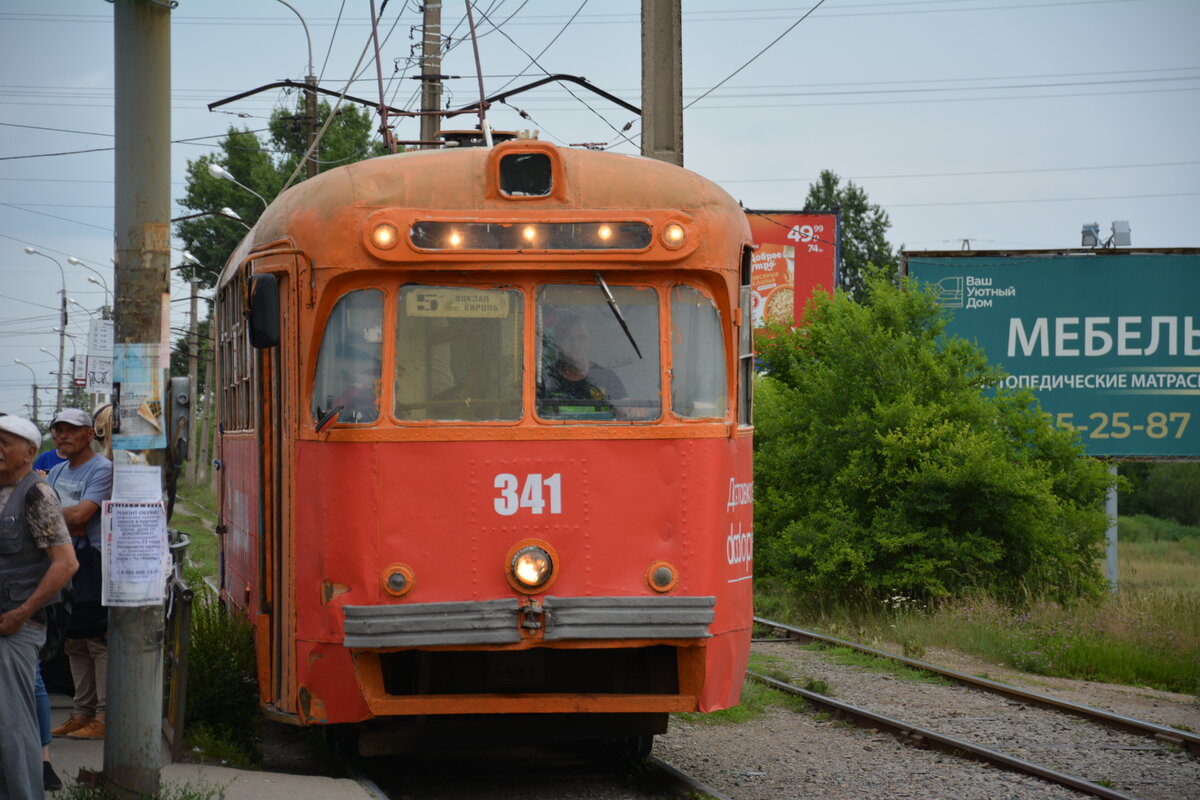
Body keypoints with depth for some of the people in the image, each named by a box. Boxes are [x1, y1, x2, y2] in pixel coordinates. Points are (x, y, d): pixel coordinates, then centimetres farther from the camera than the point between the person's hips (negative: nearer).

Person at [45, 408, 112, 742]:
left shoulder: (102, 470, -8)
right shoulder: (58, 471, 18)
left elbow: (79, 514, -18)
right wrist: (67, 524, -10)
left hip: (93, 563, -9)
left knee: (99, 642, -8)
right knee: (74, 642, 11)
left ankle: (105, 717, -7)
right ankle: (83, 712, 17)